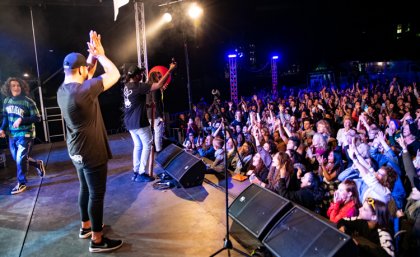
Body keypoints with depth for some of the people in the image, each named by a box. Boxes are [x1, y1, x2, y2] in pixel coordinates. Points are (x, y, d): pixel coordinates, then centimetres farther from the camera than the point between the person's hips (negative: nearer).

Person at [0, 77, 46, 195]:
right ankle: (38, 164, 39)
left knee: (20, 159, -5)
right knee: (17, 159, 15)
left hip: (25, 135, -6)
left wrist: (22, 120, -24)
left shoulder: (28, 101, -14)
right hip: (12, 135, 6)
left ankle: (21, 184, 13)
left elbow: (37, 118, -14)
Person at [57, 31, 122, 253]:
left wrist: (93, 55, 8)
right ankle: (97, 240, 14)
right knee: (97, 194, 2)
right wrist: (99, 54, -5)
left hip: (77, 151, 9)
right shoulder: (82, 90, -25)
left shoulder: (63, 90, 3)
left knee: (86, 189, 23)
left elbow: (88, 75, 18)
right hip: (91, 152, -9)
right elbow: (114, 74, -18)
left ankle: (86, 226, 39)